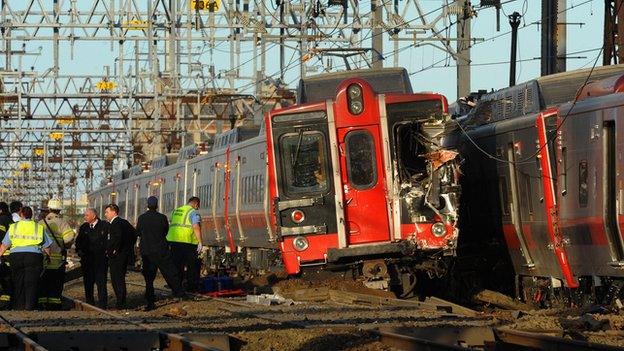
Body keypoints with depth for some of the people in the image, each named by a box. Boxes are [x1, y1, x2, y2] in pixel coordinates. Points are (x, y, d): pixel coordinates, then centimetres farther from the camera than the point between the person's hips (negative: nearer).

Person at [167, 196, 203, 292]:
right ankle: (191, 287, 3)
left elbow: (171, 226, 23)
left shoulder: (176, 211, 20)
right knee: (193, 266, 4)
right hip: (187, 241, -6)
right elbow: (196, 227, -16)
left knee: (177, 265, 11)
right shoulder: (193, 212, -4)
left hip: (173, 240, 6)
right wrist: (200, 242, -17)